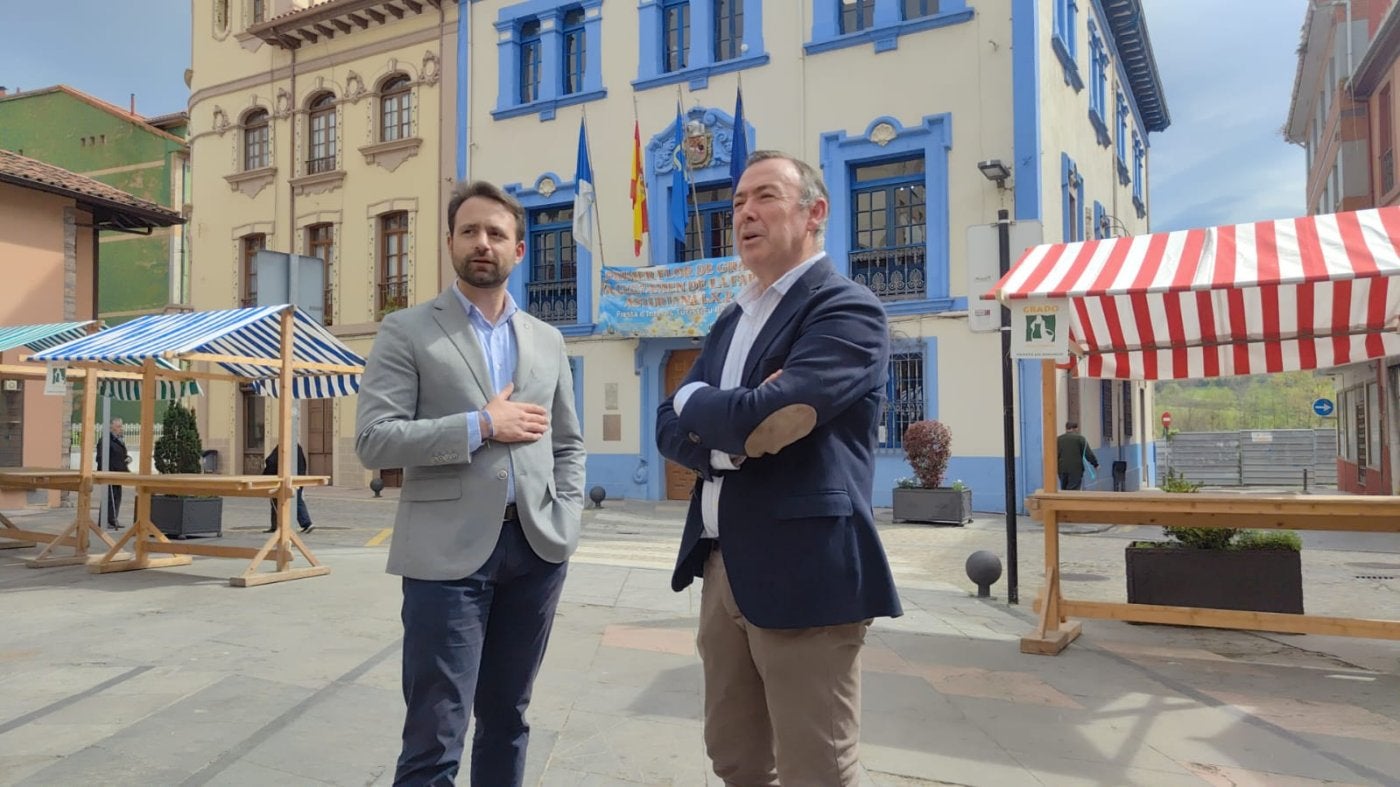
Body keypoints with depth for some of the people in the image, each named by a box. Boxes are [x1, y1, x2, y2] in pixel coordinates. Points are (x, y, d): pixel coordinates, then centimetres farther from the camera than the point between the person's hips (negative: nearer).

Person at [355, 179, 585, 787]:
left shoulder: (547, 340, 13)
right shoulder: (406, 331, 0)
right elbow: (373, 441, -9)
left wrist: (566, 522, 3)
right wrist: (480, 425, -15)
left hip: (536, 548, 4)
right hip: (449, 551, -4)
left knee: (506, 717, 17)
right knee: (435, 735, -1)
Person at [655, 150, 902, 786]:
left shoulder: (846, 309, -11)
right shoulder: (731, 321, 16)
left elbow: (767, 419, -24)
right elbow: (670, 429, 8)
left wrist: (696, 401, -4)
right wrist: (731, 434, -14)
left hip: (803, 575, -8)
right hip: (722, 570, 8)